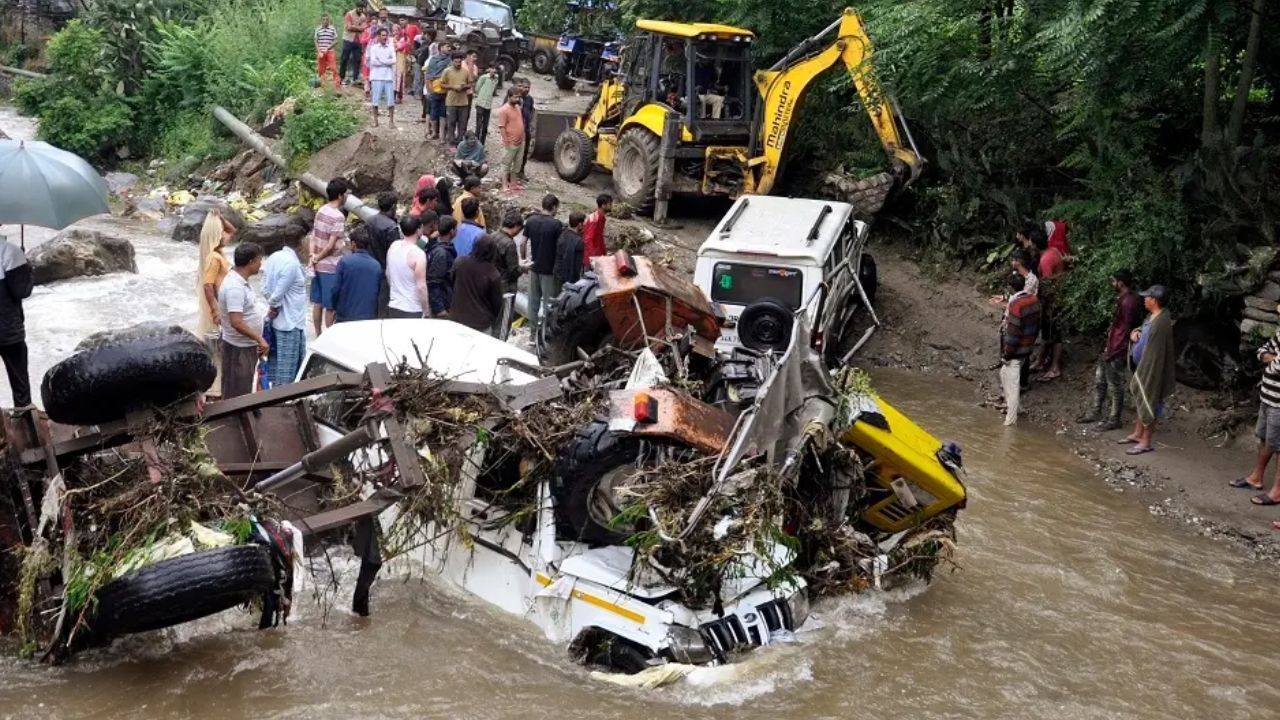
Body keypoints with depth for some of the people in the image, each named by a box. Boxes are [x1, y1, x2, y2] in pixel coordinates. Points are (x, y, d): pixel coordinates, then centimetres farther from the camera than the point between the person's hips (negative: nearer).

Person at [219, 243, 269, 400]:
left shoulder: (240, 280, 5)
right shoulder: (234, 287, -26)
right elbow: (236, 323, -30)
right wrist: (259, 339, -24)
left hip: (247, 345, 10)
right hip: (239, 348, -10)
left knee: (243, 390, 20)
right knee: (236, 394, 0)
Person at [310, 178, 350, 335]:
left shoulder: (321, 211, 6)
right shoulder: (338, 217, -19)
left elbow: (313, 236, 7)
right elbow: (331, 245, -20)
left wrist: (313, 256, -2)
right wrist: (317, 258, -7)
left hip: (318, 265, 8)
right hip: (331, 267, -8)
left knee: (318, 303, 14)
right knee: (331, 306, 2)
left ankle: (319, 336, 23)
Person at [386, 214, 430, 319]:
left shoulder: (393, 246, 3)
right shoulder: (418, 254, -17)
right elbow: (421, 286, -18)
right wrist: (425, 312, -9)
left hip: (393, 308, 7)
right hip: (412, 311, -7)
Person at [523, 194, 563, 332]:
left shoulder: (530, 221, -1)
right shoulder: (557, 225, -15)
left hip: (534, 267, 5)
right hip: (550, 269, -5)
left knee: (533, 299, 13)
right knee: (549, 301, 4)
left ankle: (533, 328, 20)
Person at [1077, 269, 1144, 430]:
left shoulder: (1128, 302, -23)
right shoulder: (1124, 298, 9)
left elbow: (1125, 330, -23)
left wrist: (1112, 352, -20)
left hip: (1118, 352, -10)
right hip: (1112, 347, 10)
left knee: (1115, 386, 2)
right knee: (1099, 379, 18)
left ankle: (1114, 420, 13)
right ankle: (1096, 412, 29)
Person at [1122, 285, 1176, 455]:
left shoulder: (1161, 322, -25)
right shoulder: (1152, 316, 6)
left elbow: (1155, 351, -25)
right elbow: (1145, 333, 23)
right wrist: (1136, 332, 1)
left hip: (1152, 368, -10)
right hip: (1144, 366, 10)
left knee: (1148, 402, 0)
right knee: (1142, 401, 20)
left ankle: (1145, 442, 9)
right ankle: (1137, 434, 33)